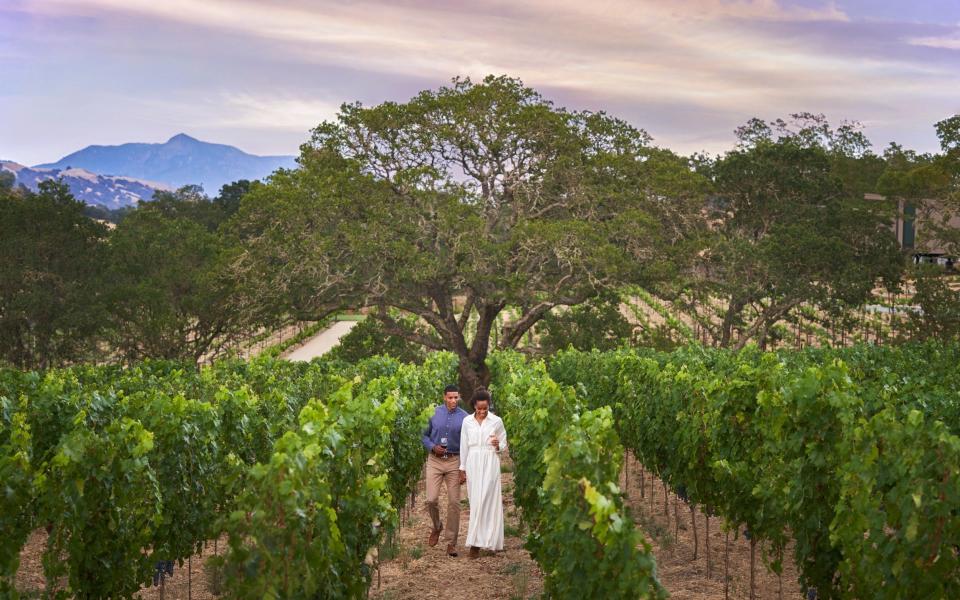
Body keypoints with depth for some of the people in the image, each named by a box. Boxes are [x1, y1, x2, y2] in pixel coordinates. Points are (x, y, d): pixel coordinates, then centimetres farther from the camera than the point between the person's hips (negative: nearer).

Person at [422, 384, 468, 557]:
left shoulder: (464, 417, -1)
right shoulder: (434, 413, 1)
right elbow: (425, 435, 12)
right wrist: (433, 447, -9)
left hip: (455, 462, -1)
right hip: (435, 461, 1)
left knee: (454, 502, -1)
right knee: (431, 499, -7)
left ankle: (451, 543, 8)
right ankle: (436, 527, 25)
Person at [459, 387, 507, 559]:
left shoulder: (497, 421, 1)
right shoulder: (467, 421, 6)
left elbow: (504, 445, 9)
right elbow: (464, 446, 11)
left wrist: (498, 446, -13)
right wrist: (462, 468, 9)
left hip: (490, 465, -2)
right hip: (473, 465, 2)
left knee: (486, 501, -9)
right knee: (475, 502, 2)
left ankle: (476, 542, -9)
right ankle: (483, 540, 12)